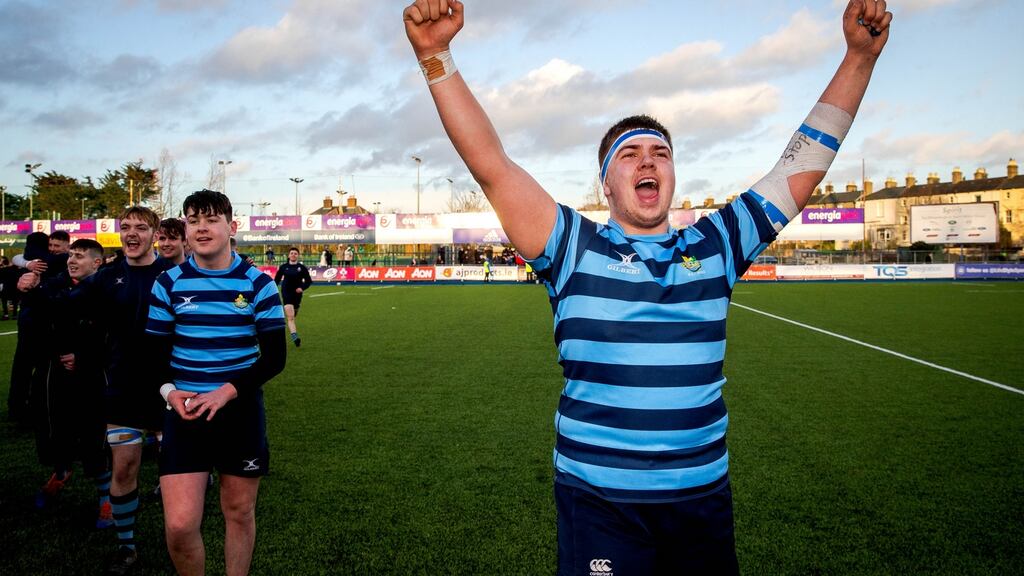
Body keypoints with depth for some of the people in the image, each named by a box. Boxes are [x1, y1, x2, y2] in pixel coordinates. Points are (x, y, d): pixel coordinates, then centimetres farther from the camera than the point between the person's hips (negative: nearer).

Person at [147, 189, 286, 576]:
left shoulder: (258, 283, -4)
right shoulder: (168, 284, 1)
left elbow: (274, 358, -6)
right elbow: (156, 352, 7)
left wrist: (227, 392, -18)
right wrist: (169, 390, -13)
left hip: (242, 412, 0)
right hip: (185, 412, 1)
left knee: (239, 513, 11)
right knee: (179, 525, -6)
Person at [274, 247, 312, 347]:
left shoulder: (302, 267, 1)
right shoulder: (284, 267, 1)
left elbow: (308, 281, 4)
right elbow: (276, 280, 10)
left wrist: (302, 288, -13)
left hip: (297, 294, 2)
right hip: (286, 294, -2)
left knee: (293, 316, 14)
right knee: (290, 317, -16)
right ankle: (295, 338, -27)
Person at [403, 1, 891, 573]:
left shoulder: (715, 247, 3)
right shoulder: (575, 249, -5)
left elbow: (803, 165, 5)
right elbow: (491, 164, -13)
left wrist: (860, 55, 2)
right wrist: (436, 56, -21)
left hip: (704, 497, 3)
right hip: (598, 501, -3)